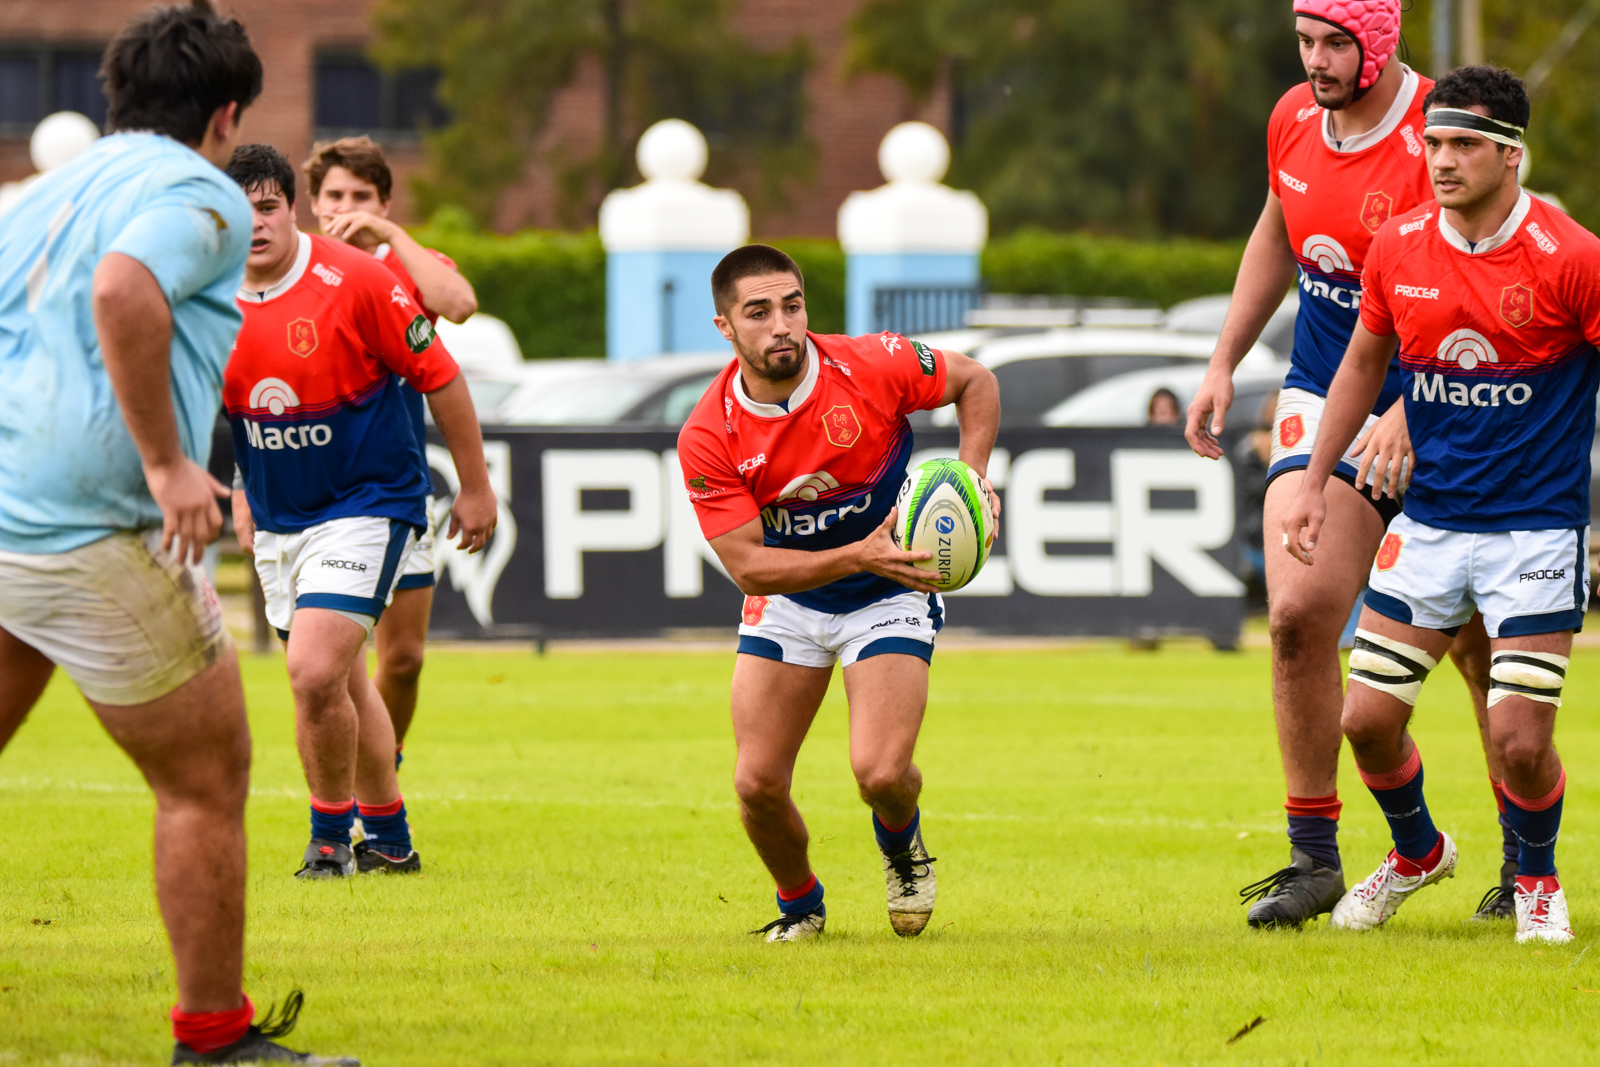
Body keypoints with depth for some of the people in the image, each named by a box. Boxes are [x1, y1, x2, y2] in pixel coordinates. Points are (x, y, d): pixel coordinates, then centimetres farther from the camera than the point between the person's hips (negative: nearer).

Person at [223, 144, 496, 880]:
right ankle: (388, 839, 30)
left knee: (316, 674, -19)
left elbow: (439, 376, -9)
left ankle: (331, 836, -1)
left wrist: (476, 488, -4)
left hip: (365, 503, -6)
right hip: (275, 521, 6)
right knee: (340, 683, 15)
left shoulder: (355, 280, -17)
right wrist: (238, 495, 19)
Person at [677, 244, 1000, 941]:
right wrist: (858, 555, -33)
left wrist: (971, 479, -15)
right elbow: (749, 565, -21)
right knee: (758, 784, -7)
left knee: (880, 773, -19)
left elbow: (976, 383, -1)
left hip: (890, 596, -2)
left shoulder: (871, 367, -21)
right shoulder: (707, 438, -20)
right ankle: (799, 905, 25)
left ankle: (902, 844, 19)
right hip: (786, 602, 2)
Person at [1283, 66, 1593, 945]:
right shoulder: (1398, 248, -1)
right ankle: (1416, 853, 33)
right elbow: (1364, 363, 15)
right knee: (1366, 718, 2)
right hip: (1427, 523, 4)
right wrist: (1313, 483, 14)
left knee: (1520, 740, -11)